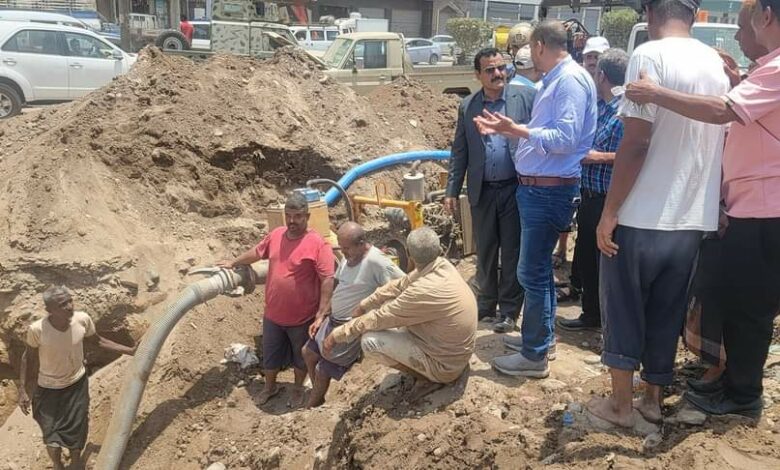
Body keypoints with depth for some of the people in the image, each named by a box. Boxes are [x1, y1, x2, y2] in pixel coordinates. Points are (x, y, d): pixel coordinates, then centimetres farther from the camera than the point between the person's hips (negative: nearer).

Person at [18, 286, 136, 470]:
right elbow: (27, 357, -9)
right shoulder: (37, 329, -29)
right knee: (52, 436, 4)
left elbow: (99, 341, -3)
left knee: (75, 433, 12)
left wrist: (131, 351, -7)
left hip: (77, 384, 2)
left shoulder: (82, 319, -23)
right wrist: (22, 390, -8)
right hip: (48, 388, -2)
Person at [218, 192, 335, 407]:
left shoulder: (317, 244, -21)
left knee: (300, 355, 18)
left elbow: (327, 279, -22)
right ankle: (270, 386, 45)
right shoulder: (276, 235, -2)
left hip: (302, 317, -5)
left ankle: (298, 388, 42)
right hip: (273, 314, 5)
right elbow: (257, 252, 17)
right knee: (270, 354, 21)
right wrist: (233, 263, 27)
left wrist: (322, 313, -23)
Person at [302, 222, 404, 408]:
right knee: (308, 352, 20)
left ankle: (310, 409, 29)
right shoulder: (347, 258, 1)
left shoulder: (375, 261, -26)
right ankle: (318, 399, 39)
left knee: (323, 371, 3)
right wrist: (321, 317, 11)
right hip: (333, 320, 9)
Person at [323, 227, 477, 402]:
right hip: (455, 351, 8)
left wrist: (337, 334, -10)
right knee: (391, 306, 11)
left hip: (445, 365, -8)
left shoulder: (425, 291, -33)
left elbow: (379, 319, -22)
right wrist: (363, 306, 10)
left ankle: (427, 379, -2)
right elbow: (397, 286, 5)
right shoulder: (442, 266, -9)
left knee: (370, 340, -17)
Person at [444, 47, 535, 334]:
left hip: (516, 189, -3)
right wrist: (452, 190, 6)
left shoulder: (526, 97, -2)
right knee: (485, 251, 14)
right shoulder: (467, 107, 6)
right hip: (482, 191, 3)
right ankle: (486, 303, 30)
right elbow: (459, 152, 9)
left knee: (512, 252, 5)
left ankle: (509, 310, 18)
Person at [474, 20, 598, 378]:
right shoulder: (553, 81, 15)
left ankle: (534, 357, 6)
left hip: (549, 191, -10)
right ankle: (538, 336, 33)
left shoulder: (571, 79, -14)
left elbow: (565, 139, -22)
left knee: (533, 272, -4)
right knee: (537, 269, 19)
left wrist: (516, 130, -22)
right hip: (535, 188, 10)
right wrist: (505, 129, 15)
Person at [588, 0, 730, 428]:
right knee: (666, 315, 16)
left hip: (643, 217, -6)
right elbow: (717, 144, 14)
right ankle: (653, 399, 27)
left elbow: (636, 142, -19)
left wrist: (609, 212, -13)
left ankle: (620, 404, 18)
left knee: (623, 312, 9)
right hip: (693, 219, 6)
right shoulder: (717, 64, 9)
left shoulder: (650, 56, -12)